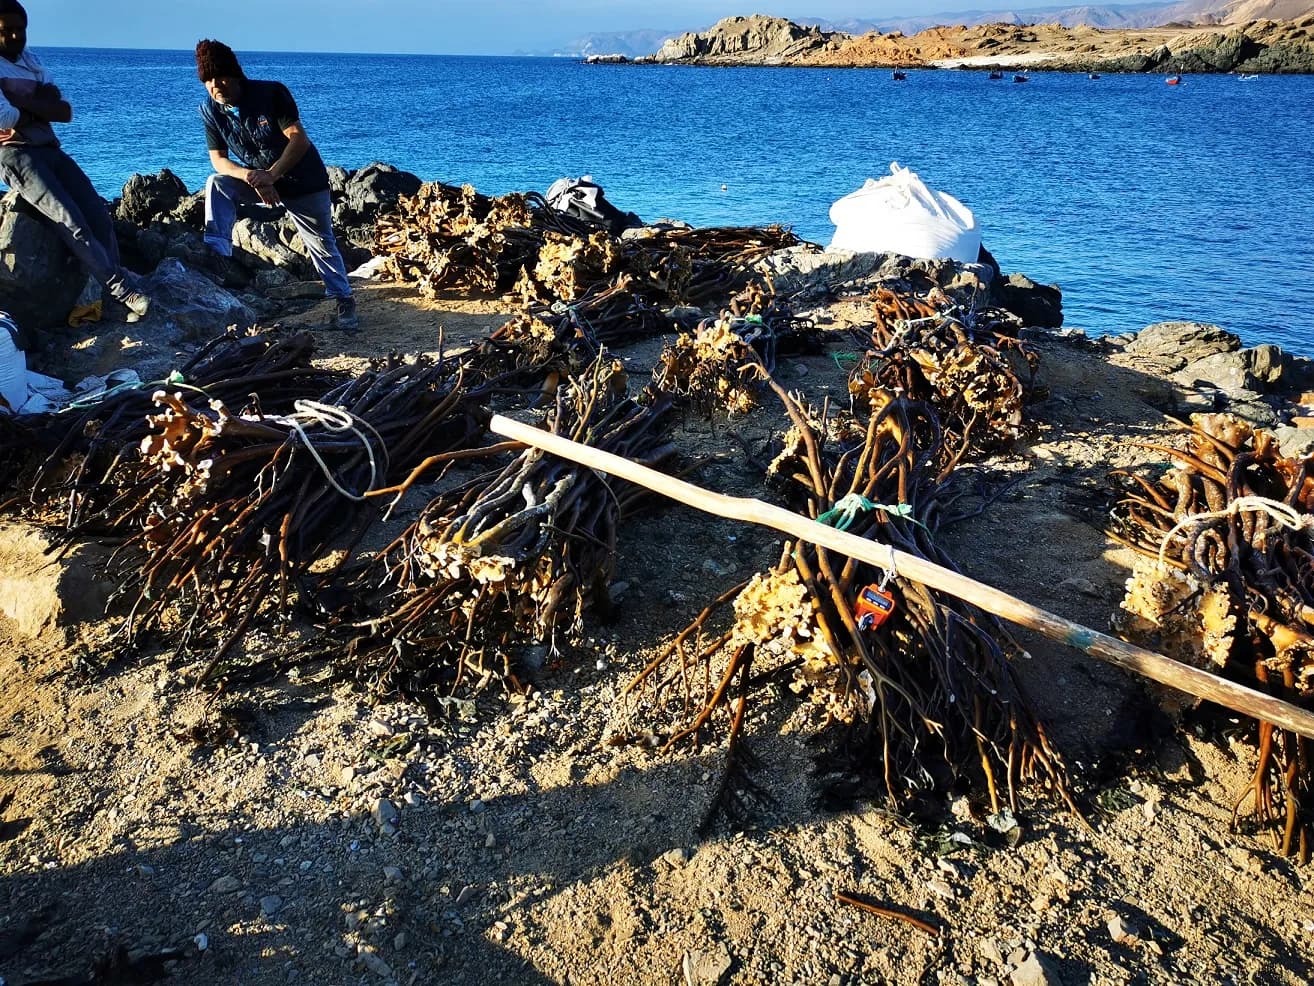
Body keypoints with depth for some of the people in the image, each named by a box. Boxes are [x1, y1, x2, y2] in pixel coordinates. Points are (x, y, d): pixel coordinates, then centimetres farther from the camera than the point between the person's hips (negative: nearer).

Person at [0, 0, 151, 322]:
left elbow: (66, 112, 8)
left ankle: (116, 290, -15)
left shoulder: (33, 63, 20)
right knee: (71, 220, -23)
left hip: (49, 150, 6)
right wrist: (42, 107, 1)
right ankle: (124, 288, -23)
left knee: (98, 213, -14)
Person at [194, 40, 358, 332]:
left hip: (303, 180, -4)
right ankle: (216, 257, -22)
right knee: (217, 184, -20)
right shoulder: (210, 111, -11)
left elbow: (299, 139, -29)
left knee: (322, 245, 2)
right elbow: (218, 159, -10)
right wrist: (251, 176, -30)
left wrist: (271, 175, -40)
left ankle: (344, 301, 16)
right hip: (258, 179, 4)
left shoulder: (271, 93, -24)